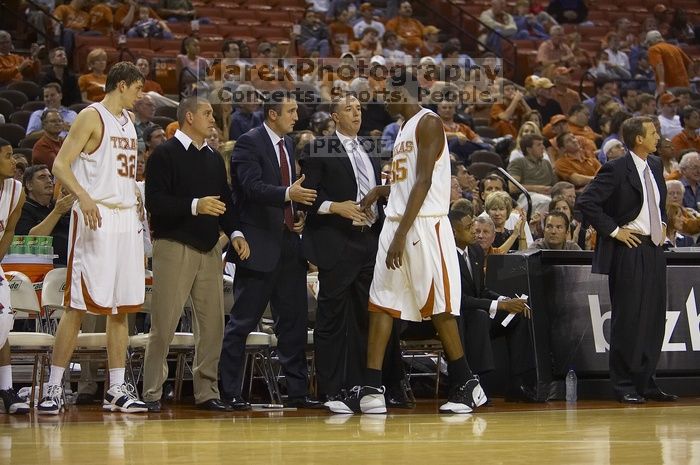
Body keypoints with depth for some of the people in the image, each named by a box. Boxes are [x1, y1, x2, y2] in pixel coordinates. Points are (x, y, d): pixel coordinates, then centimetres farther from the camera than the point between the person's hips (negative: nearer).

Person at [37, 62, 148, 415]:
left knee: (122, 307, 7)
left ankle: (117, 390, 12)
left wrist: (136, 199, 17)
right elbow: (60, 165, -15)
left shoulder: (128, 120, 17)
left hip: (126, 219, 8)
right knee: (78, 306, -8)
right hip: (95, 218, -8)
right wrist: (84, 198, -30)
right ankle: (54, 388, -3)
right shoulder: (91, 117, -7)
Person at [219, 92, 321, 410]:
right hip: (260, 244, -8)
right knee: (243, 321, -3)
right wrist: (288, 194, -38)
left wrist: (299, 215, 6)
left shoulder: (287, 144, 16)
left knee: (293, 320, 8)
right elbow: (253, 187, -23)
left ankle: (297, 391, 14)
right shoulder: (249, 143, -9)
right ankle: (228, 392, 2)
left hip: (289, 244, 8)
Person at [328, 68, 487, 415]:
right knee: (380, 304, 3)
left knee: (438, 307, -5)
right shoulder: (405, 129, 20)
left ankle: (467, 385, 5)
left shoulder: (428, 123, -10)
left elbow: (423, 181, -18)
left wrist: (402, 234, -22)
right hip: (397, 223, 10)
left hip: (424, 225, -10)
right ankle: (371, 390, 2)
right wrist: (382, 190, 11)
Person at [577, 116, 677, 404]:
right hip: (628, 251, -8)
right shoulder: (616, 170, -13)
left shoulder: (655, 166, 12)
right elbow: (586, 202, -18)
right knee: (628, 319, -4)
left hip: (654, 249, 8)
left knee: (654, 318, 9)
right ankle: (625, 385, 3)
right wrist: (613, 230, -16)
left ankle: (646, 382, 17)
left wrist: (662, 223, 16)